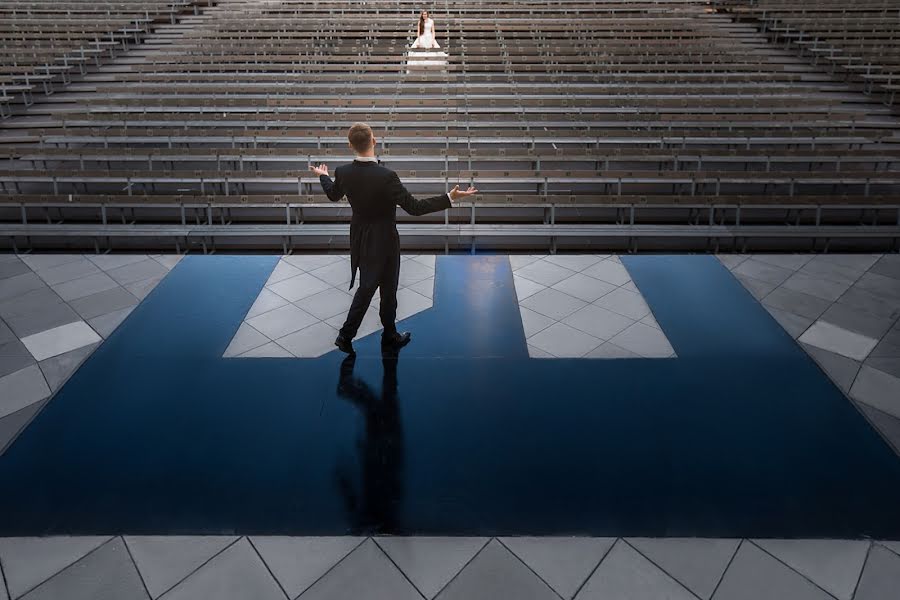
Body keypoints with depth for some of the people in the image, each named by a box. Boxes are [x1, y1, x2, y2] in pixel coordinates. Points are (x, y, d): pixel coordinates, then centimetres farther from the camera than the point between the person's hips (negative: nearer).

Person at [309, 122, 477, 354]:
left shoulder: (343, 172, -9)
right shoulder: (386, 176, -27)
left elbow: (333, 195, 13)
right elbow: (415, 207, -23)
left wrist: (323, 176, 33)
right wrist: (450, 197, -20)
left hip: (360, 239, 6)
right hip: (383, 242, -5)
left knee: (366, 286, 21)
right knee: (388, 289, 13)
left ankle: (346, 335, 24)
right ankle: (389, 335, 32)